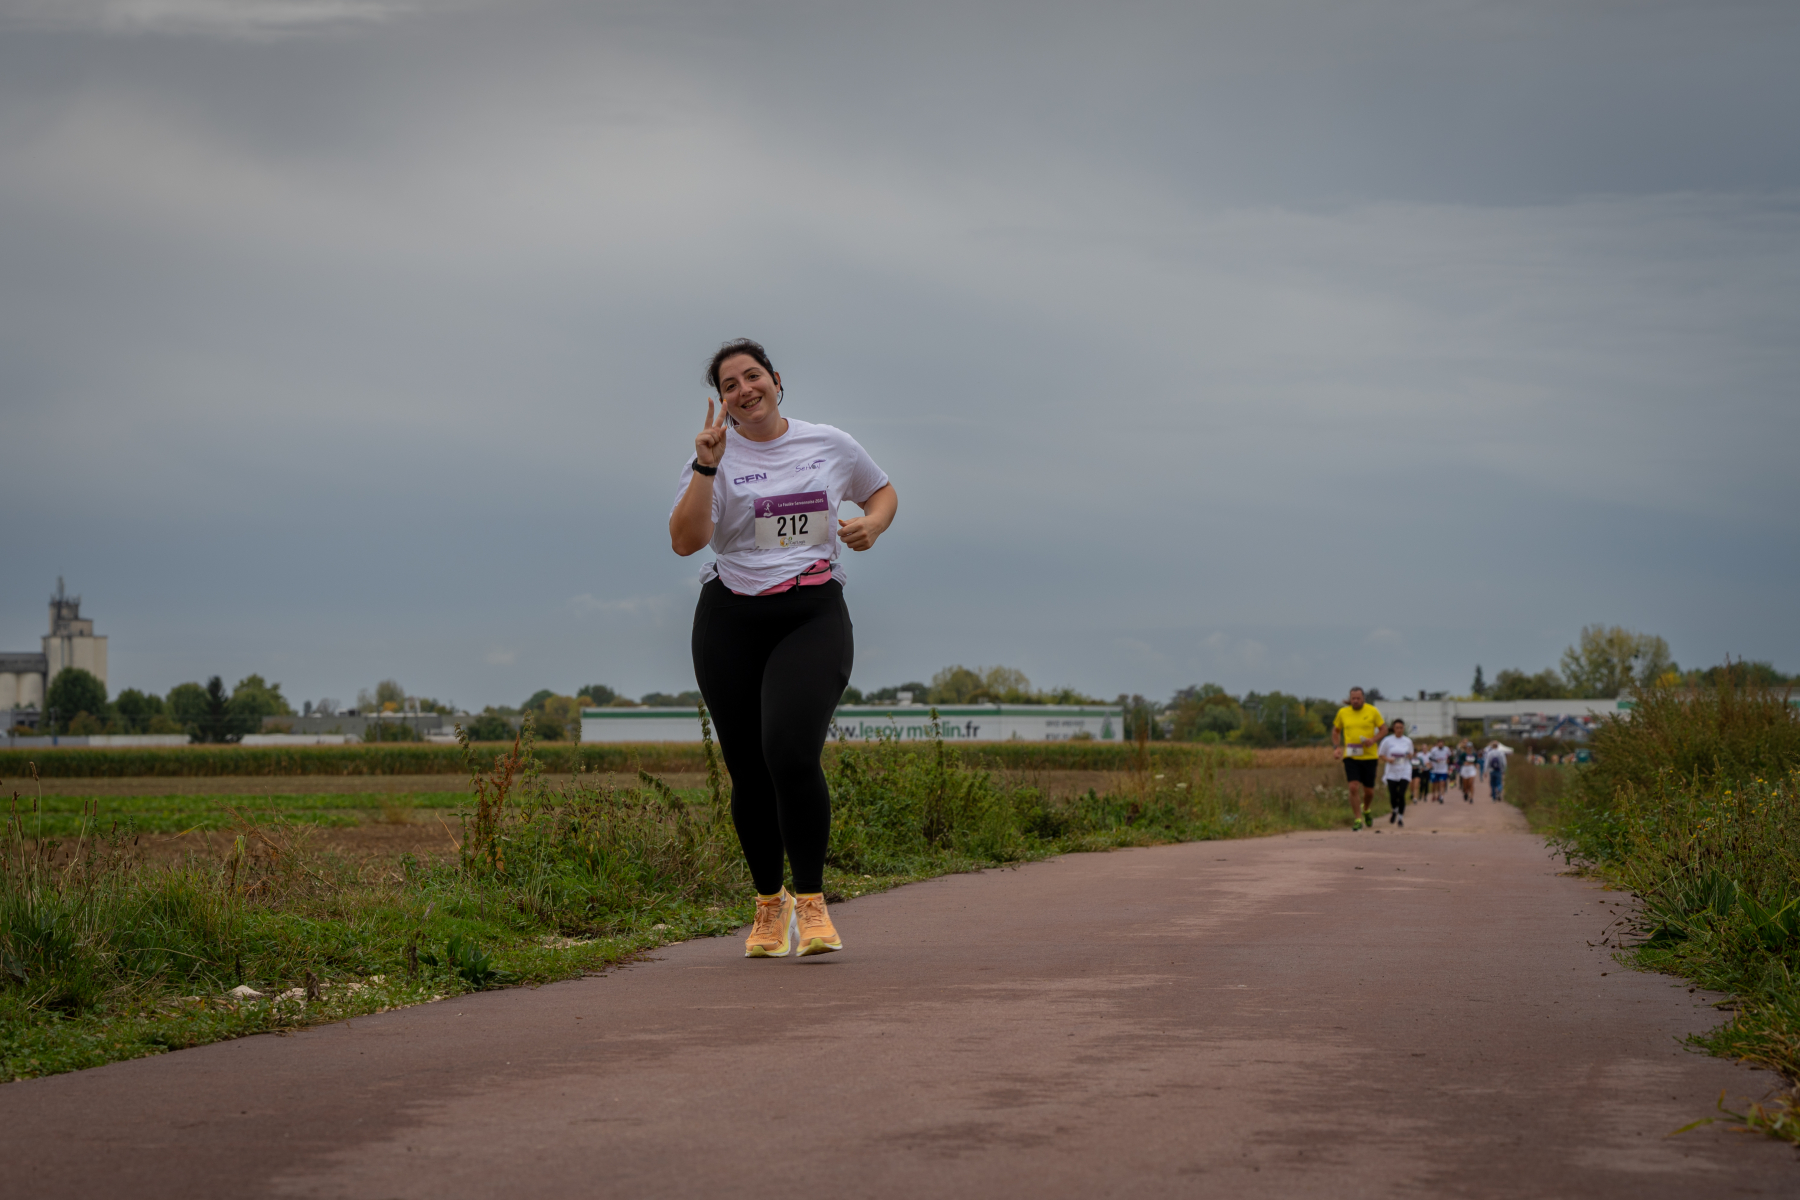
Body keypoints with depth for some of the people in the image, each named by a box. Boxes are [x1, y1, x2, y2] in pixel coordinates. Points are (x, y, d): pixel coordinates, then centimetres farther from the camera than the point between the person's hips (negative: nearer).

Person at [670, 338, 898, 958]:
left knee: (791, 754, -21)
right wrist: (706, 468, -19)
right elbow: (684, 540, -10)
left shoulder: (829, 445, 8)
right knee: (749, 770, 4)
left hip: (813, 616, -1)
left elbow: (883, 492, 25)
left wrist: (872, 525, 4)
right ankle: (769, 905, 23)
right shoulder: (715, 456, 2)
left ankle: (812, 903, -9)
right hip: (730, 622, 1)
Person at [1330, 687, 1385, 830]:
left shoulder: (1372, 711, -2)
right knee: (1354, 787, -14)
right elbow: (1336, 730, 16)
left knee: (1369, 791, 6)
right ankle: (1357, 819, -5)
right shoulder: (1343, 712, 3)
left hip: (1369, 756, 0)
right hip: (1351, 757, 0)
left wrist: (1373, 740, -15)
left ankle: (1366, 809, 39)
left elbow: (1383, 728, 3)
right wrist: (1336, 747, 2)